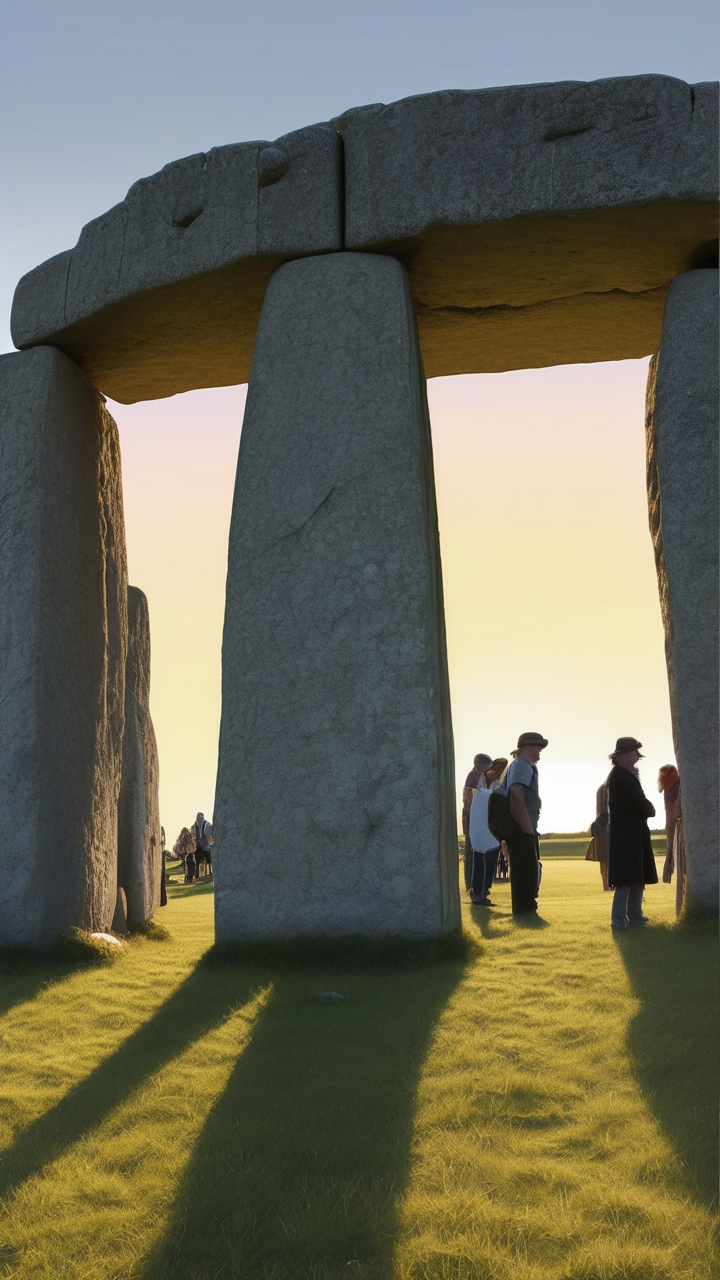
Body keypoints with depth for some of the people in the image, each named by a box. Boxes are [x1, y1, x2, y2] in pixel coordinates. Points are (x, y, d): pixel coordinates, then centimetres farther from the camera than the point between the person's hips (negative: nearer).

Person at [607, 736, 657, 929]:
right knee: (626, 879, -8)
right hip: (626, 835, -10)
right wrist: (651, 810, -1)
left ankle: (635, 915, 22)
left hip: (634, 834, 10)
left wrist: (646, 808, -4)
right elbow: (640, 804, -20)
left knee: (639, 876, 14)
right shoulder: (619, 776, -17)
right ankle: (618, 919, -4)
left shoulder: (626, 775, 16)